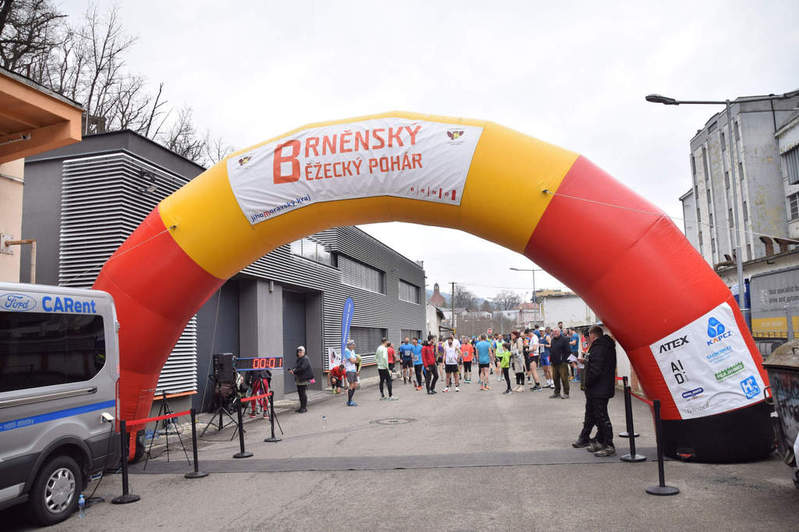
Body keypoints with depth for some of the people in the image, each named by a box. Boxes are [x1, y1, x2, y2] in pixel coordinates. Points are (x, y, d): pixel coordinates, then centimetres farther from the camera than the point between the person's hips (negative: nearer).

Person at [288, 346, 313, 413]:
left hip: (304, 379, -9)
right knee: (300, 393, 12)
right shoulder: (298, 359, 18)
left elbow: (302, 368, -21)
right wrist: (292, 369, -4)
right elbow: (296, 366, 16)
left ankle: (304, 408, -1)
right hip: (299, 379, 9)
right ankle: (301, 407, 20)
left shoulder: (305, 359, -11)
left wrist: (294, 371, -20)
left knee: (303, 394, -7)